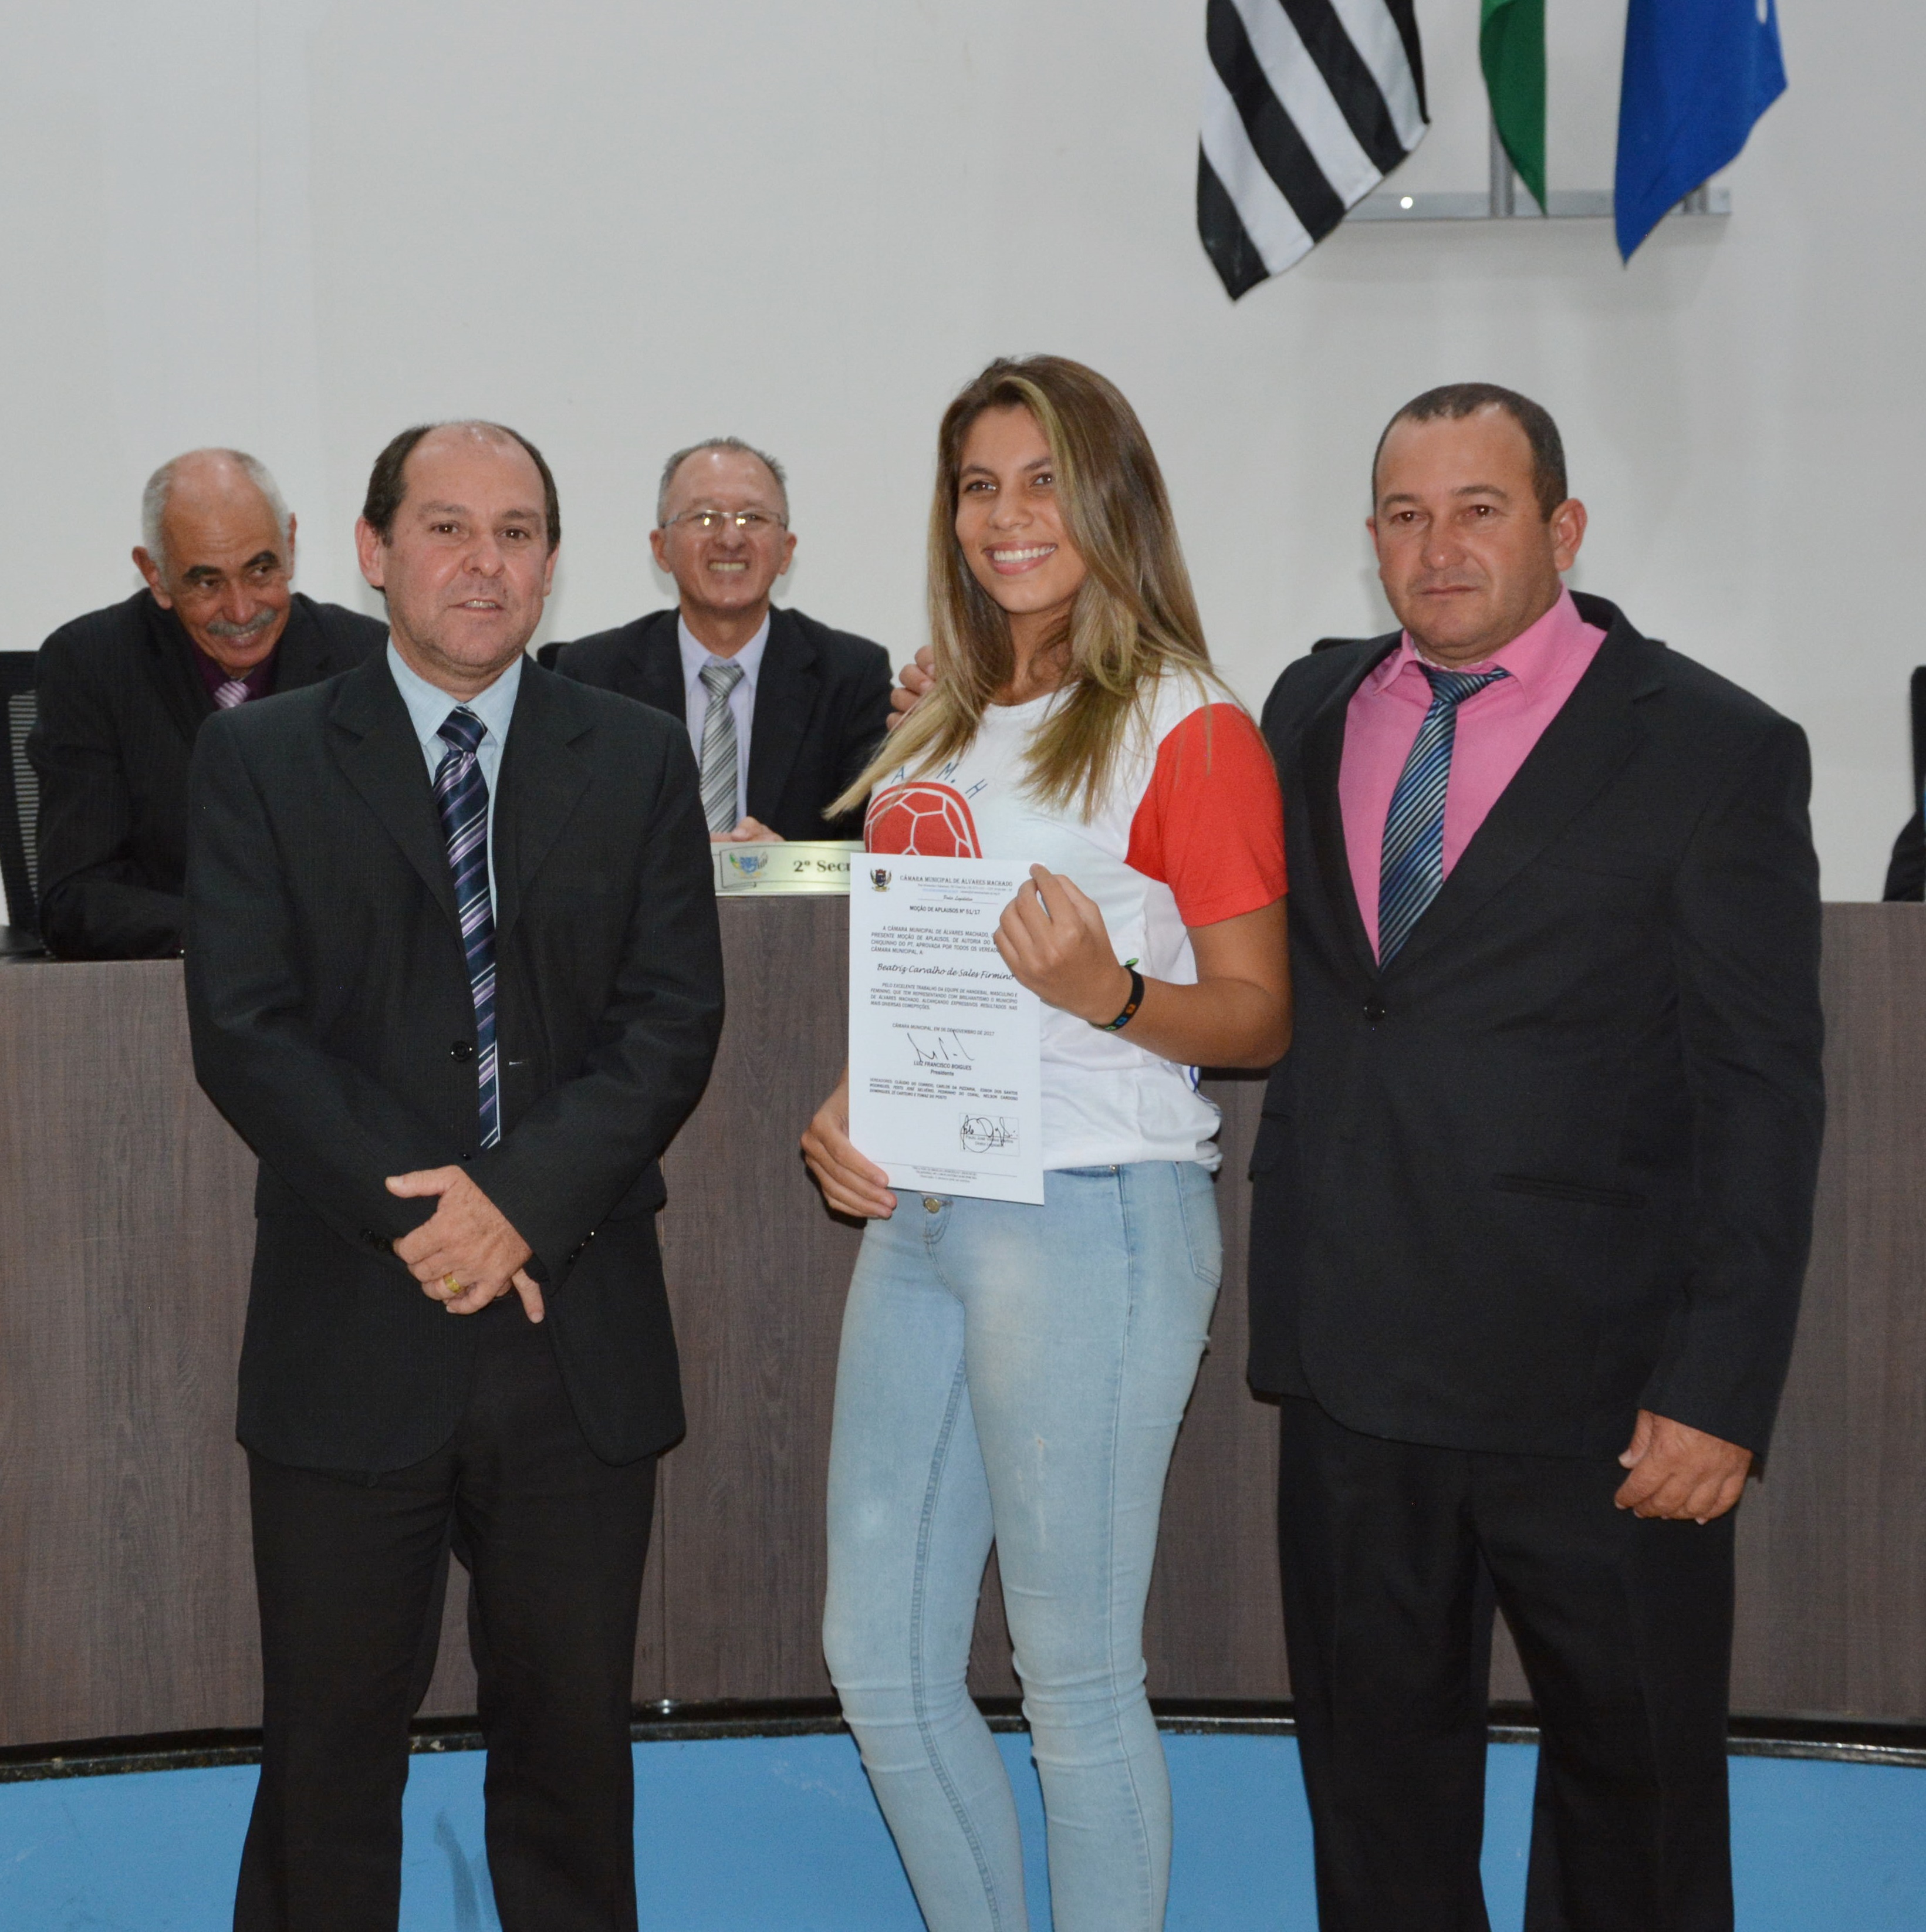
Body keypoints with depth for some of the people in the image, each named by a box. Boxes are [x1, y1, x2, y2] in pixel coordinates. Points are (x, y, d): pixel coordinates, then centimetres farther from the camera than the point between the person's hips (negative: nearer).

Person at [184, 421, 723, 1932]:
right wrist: (413, 1210, -15)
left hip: (578, 1332, 1)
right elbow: (245, 1028, -5)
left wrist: (526, 1199, -14)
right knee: (330, 1742, 8)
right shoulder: (262, 759, 4)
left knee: (573, 1735, 12)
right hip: (350, 1338, -1)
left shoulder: (639, 760, 7)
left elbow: (674, 1019, -1)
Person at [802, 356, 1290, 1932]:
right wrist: (845, 1109, 6)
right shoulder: (944, 733, 16)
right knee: (879, 1657, 12)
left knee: (1075, 1677, 2)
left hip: (1092, 1215, -7)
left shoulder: (1187, 729, -6)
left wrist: (1106, 995, -25)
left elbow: (1263, 1017, -7)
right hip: (917, 1211, 8)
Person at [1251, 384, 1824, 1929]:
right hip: (1354, 1363, 4)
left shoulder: (1714, 749, -6)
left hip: (1597, 1387, -4)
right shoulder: (1313, 713, 9)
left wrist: (1721, 1391, -14)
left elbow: (1762, 1093, -9)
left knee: (1635, 1775, 12)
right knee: (1374, 1770, 16)